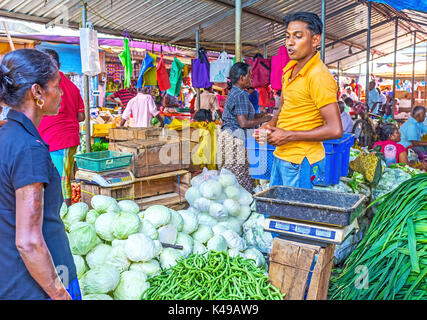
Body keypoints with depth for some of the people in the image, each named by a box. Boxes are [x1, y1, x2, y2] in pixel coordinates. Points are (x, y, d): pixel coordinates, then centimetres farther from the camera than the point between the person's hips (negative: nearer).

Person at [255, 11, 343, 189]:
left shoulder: (319, 76, -19)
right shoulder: (290, 68, 8)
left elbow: (335, 130, -23)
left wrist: (289, 136, -18)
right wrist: (269, 126, 1)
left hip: (300, 160, -9)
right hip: (280, 155, 9)